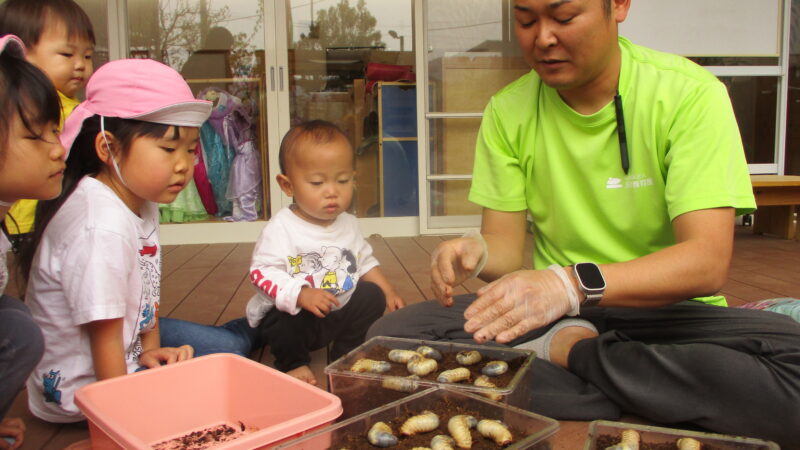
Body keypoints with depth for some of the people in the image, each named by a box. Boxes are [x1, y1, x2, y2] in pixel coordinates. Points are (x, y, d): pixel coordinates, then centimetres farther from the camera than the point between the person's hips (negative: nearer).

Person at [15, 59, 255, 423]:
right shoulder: (102, 227, -33)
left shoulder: (141, 202, -3)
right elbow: (103, 336, -27)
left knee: (229, 345, 14)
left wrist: (151, 350, -4)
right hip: (84, 385, -9)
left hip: (129, 342, 9)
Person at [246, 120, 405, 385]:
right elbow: (261, 272, -24)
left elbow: (365, 262, 15)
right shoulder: (281, 229, -18)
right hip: (292, 313, -6)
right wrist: (300, 295, -36)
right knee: (285, 322, -34)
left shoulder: (348, 224, 3)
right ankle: (292, 363, 0)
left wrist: (387, 291, 4)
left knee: (373, 296, -1)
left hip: (340, 313, 6)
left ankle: (346, 353, 16)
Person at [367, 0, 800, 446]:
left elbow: (708, 262, -21)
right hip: (543, 313, 3)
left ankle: (568, 353, -11)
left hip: (665, 308, -2)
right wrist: (476, 252, -25)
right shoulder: (506, 111, -2)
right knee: (392, 334, -19)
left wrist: (575, 283, -37)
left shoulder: (690, 94, -12)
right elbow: (506, 243, -1)